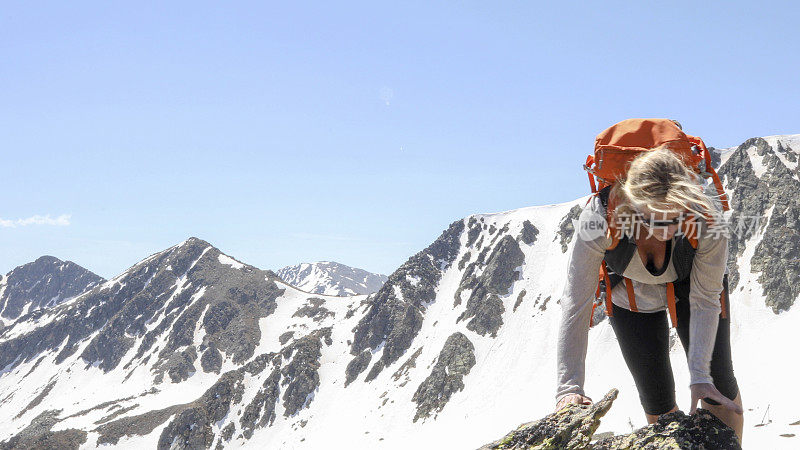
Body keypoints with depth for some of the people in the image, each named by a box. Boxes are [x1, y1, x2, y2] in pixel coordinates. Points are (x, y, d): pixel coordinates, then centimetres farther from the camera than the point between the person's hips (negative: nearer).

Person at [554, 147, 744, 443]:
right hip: (631, 295, 0)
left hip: (689, 284, 0)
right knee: (656, 400, 4)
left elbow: (704, 301, -25)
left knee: (719, 384, 1)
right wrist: (569, 386, -40)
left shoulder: (706, 216, -39)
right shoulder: (600, 219, -41)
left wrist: (699, 376, -30)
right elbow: (576, 304, -36)